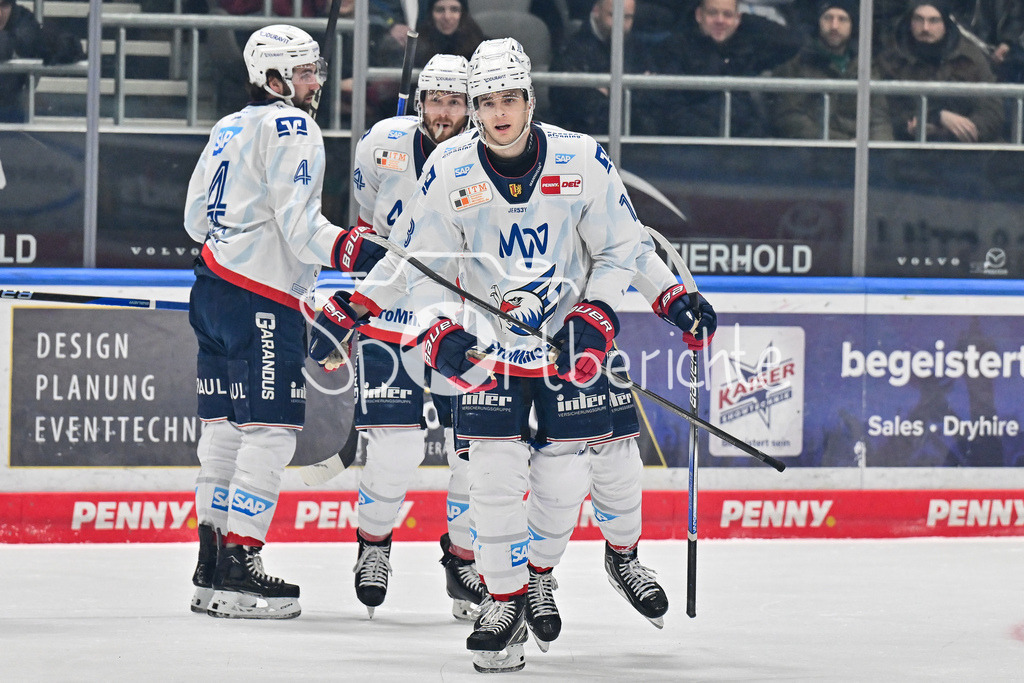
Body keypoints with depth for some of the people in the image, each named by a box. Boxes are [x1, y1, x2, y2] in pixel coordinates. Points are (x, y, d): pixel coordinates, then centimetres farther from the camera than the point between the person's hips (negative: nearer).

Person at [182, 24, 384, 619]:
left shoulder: (229, 129, 18)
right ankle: (236, 572, -13)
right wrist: (357, 252, -25)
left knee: (225, 427, 13)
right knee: (270, 432, -9)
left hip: (215, 283, 10)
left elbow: (196, 218, 22)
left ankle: (212, 566, 17)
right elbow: (298, 223, -19)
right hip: (264, 300, -10)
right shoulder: (290, 127, -10)